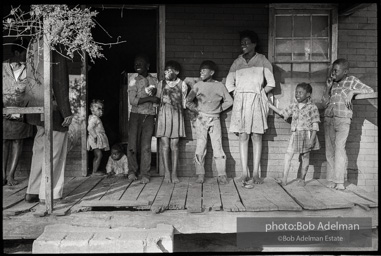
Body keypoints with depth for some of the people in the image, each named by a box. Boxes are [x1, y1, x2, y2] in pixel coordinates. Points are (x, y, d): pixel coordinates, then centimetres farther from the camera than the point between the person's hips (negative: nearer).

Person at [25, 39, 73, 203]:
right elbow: (60, 84, -16)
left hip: (35, 108, 7)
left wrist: (32, 107, 16)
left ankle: (32, 192, 24)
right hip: (52, 109, -7)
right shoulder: (55, 51, -14)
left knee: (39, 149, 17)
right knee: (54, 151, 3)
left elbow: (29, 80, 11)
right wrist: (67, 112, -12)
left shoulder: (32, 48, 7)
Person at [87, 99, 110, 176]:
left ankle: (95, 170, 21)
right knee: (99, 155, -9)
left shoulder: (96, 118, 17)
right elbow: (90, 128, -25)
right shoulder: (94, 118, -15)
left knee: (97, 156, 14)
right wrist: (95, 136, -26)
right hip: (95, 140, -10)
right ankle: (94, 171, -4)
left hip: (99, 140, 10)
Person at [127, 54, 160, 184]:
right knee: (132, 145, -1)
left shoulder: (155, 81, 8)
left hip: (149, 116, 1)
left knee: (146, 146, -2)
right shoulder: (133, 82, 2)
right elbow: (133, 101, -9)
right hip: (136, 115, -1)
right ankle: (132, 171, 17)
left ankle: (145, 174, 7)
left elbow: (159, 98, 13)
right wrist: (149, 98, -15)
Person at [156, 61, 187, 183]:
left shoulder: (182, 84, 4)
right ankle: (166, 173, 4)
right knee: (165, 145, -2)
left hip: (176, 115, -1)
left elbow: (184, 103, 6)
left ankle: (174, 173, 6)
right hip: (163, 115, 1)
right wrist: (163, 101, -2)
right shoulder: (161, 84, 9)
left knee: (174, 145, -1)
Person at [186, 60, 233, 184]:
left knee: (218, 147, -3)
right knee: (200, 147, 0)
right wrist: (196, 109, 1)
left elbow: (229, 101, 9)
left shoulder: (219, 85, 3)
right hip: (201, 119, 1)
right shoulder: (198, 85, 4)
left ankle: (222, 175, 3)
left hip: (215, 119, -1)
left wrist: (219, 109, 4)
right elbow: (188, 101, 10)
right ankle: (200, 174, 7)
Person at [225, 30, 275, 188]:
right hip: (240, 102, 2)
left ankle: (256, 173, 3)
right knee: (243, 136, -2)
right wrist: (239, 94, 4)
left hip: (256, 101, -2)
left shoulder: (262, 60, 5)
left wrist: (258, 93, 1)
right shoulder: (237, 62, 11)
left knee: (256, 136, -1)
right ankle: (244, 173, 1)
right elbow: (229, 83, 13)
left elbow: (270, 84, 4)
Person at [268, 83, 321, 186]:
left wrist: (312, 139, -16)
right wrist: (269, 104, 14)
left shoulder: (312, 107, -6)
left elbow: (315, 125, -8)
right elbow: (282, 113, 16)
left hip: (307, 134, -4)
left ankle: (302, 179, 20)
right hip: (295, 134, 4)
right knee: (288, 155, -3)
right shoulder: (294, 106, 7)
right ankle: (284, 179, 0)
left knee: (305, 156, 7)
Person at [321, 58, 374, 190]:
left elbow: (370, 90, 4)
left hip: (343, 119, -4)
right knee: (329, 149, 1)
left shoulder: (352, 81, 5)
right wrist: (328, 88, 0)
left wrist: (352, 91, -8)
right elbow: (325, 103, 11)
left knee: (339, 147, -16)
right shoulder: (331, 83, 15)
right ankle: (331, 180, 4)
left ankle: (339, 181, -15)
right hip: (328, 118, 4)